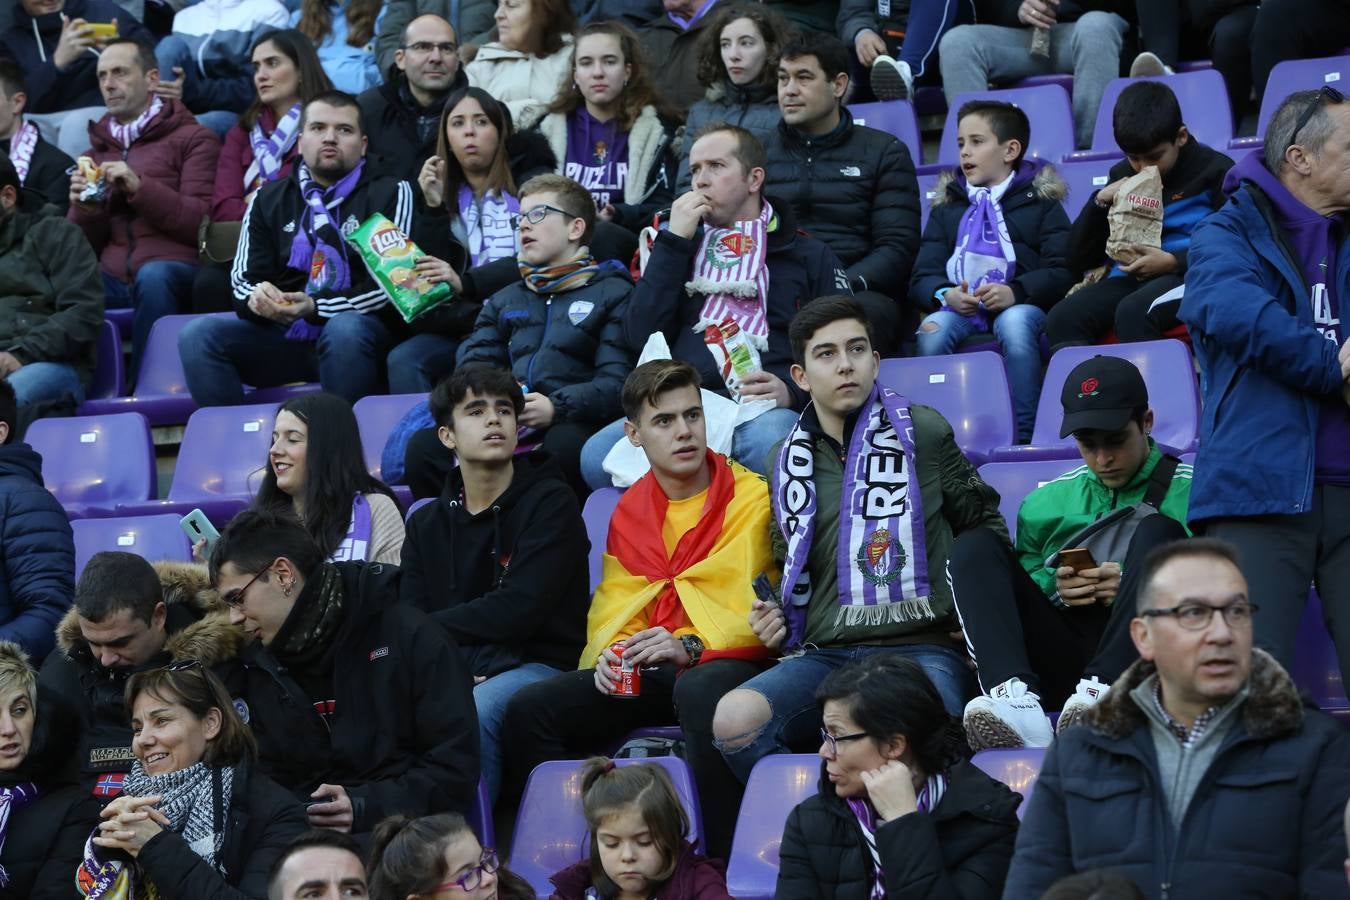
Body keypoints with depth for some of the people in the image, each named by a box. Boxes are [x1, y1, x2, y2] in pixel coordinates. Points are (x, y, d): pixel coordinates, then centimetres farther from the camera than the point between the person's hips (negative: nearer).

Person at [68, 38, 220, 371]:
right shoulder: (95, 152, 25)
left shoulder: (193, 140, 10)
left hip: (173, 268, -3)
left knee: (152, 275, -38)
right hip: (110, 277, 3)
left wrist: (141, 188, -13)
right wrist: (85, 211, -1)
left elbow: (203, 222, -2)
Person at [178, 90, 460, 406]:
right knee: (198, 334, -20)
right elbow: (244, 277, 15)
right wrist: (257, 298, -11)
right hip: (285, 338, 4)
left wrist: (317, 307, -17)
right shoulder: (270, 199, 19)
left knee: (345, 328, -38)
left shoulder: (391, 194, 6)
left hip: (360, 329, -4)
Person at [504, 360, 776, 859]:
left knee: (701, 693, -41)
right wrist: (611, 651, -8)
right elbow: (613, 612, 15)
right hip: (643, 673, 6)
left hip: (725, 663, -6)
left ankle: (723, 861, -36)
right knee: (530, 709, -13)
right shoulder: (629, 512, 17)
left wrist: (692, 646, -22)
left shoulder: (752, 497, -1)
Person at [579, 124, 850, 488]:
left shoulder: (809, 256, 20)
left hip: (763, 410, -3)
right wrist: (674, 241, 9)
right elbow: (641, 337, 11)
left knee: (771, 447, -42)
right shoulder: (683, 249, 28)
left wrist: (791, 389, -12)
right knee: (597, 457, -30)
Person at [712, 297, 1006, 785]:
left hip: (922, 647, -3)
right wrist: (775, 619, 10)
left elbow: (987, 530, 16)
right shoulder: (788, 462, 19)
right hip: (824, 653, 4)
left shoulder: (923, 432, 9)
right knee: (733, 720, -29)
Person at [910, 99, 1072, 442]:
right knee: (933, 328, -32)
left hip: (1019, 307, -2)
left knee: (1014, 321, -38)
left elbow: (1062, 270, -1)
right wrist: (944, 295, -11)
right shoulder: (947, 207, 23)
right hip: (959, 307, 3)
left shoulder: (1040, 202, 13)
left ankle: (1025, 435, -35)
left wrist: (1016, 292, -19)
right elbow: (923, 275, 13)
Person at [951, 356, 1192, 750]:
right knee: (974, 547, -9)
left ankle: (1102, 690, -44)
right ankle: (1015, 697, -38)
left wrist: (1134, 583, -13)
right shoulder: (1047, 501, 21)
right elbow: (1016, 588, 21)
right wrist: (1055, 588, 0)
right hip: (1061, 663, 3)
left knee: (1156, 530, -21)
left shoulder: (1187, 493, 9)